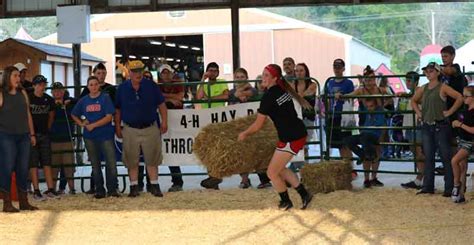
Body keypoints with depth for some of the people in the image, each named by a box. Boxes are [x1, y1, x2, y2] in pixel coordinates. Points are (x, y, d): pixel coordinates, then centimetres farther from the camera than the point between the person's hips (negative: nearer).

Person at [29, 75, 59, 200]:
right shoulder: (28, 99, -7)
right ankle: (36, 191, -1)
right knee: (33, 164, -2)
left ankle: (50, 189, 6)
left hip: (44, 134, 4)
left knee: (47, 163, 4)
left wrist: (48, 129, 14)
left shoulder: (49, 99, 7)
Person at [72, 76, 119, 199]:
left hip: (106, 135, -4)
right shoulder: (83, 100, 9)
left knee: (111, 163, -9)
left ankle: (112, 189, 0)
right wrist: (81, 123, 4)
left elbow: (109, 117, -10)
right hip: (90, 137, 4)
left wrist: (93, 125, -11)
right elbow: (74, 115, 22)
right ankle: (99, 190, 15)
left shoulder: (105, 98, -3)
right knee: (95, 165, 8)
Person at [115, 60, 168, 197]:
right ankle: (134, 187, 10)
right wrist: (117, 127, 5)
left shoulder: (151, 86, 2)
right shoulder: (122, 88, 4)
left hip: (150, 129, 0)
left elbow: (161, 105, 5)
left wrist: (164, 122, -2)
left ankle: (154, 186, 7)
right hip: (130, 130, 0)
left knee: (152, 159, 1)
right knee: (132, 160, 3)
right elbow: (117, 110, 9)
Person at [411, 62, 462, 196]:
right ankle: (427, 187, 14)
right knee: (428, 157, 9)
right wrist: (418, 112, 15)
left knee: (446, 157, -2)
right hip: (427, 126, 6)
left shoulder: (442, 88, -7)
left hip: (441, 126, -6)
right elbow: (414, 101, 29)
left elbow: (459, 98, -18)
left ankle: (449, 188, 1)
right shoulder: (423, 89, 12)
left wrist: (449, 112, -16)